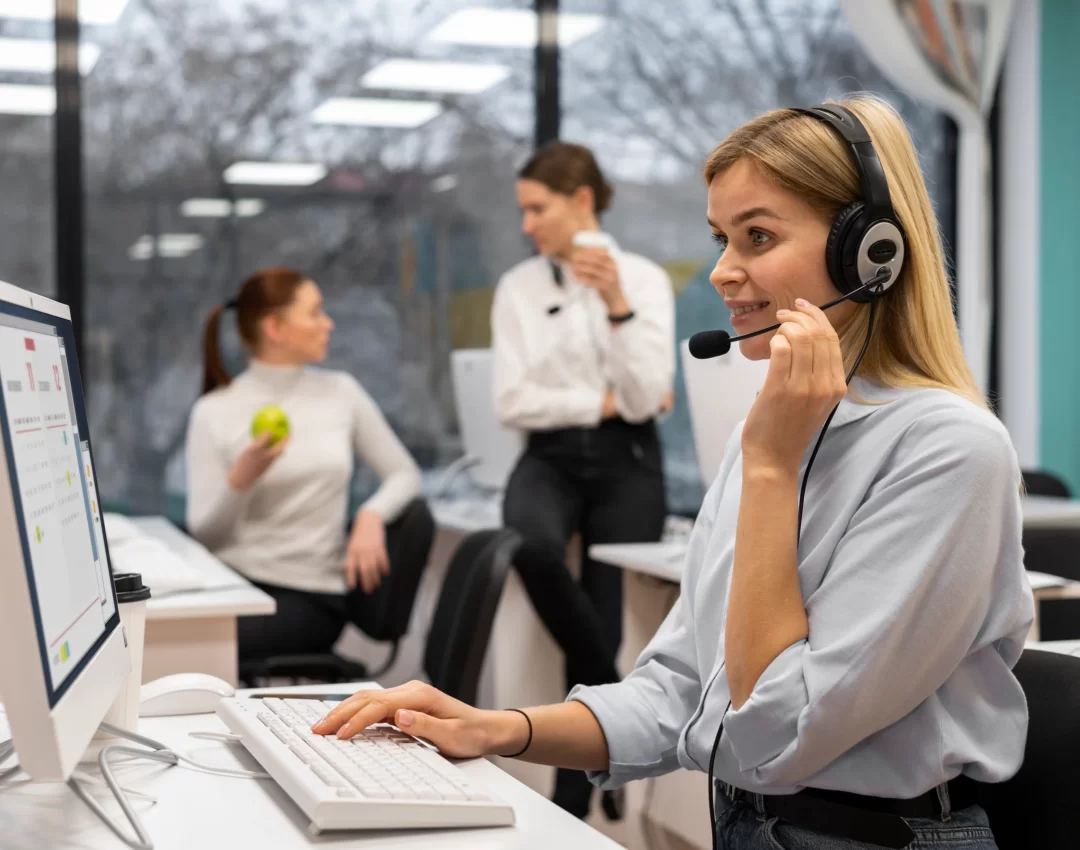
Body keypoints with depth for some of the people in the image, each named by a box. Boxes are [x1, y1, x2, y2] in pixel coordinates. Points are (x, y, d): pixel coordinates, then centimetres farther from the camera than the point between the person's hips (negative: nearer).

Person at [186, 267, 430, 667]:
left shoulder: (341, 392, 8)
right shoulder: (214, 412, 0)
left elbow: (405, 474, 9)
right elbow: (203, 534, -2)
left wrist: (372, 515, -12)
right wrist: (241, 479, -20)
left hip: (315, 593, 4)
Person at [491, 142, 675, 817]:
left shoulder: (645, 278, 0)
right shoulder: (518, 287, 4)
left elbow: (645, 399, -11)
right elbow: (512, 403, -3)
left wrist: (616, 303, -21)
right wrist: (601, 402, -9)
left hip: (627, 460, -1)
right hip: (551, 457, 1)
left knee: (604, 621, -8)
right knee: (532, 544, -35)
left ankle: (572, 808, 8)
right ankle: (617, 697, -13)